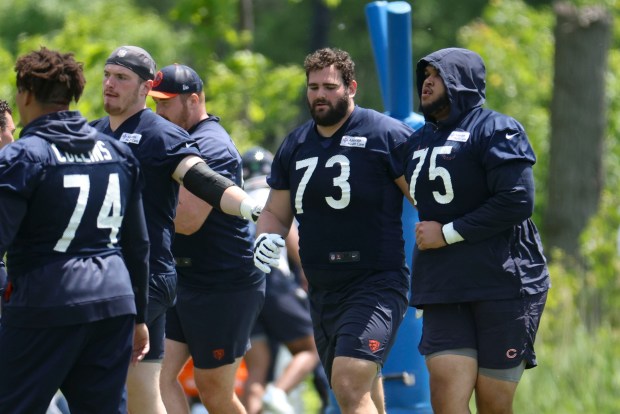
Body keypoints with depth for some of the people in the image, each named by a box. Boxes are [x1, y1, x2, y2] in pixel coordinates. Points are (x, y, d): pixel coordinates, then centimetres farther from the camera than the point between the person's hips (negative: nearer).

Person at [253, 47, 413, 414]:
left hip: (376, 284, -7)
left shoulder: (385, 134, -7)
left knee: (349, 384, -24)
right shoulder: (295, 145, 13)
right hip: (322, 289, 7)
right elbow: (276, 212, 21)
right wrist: (268, 238, -2)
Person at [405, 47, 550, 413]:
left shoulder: (496, 130, -5)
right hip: (443, 288, 6)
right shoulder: (420, 141, 18)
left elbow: (517, 202, -17)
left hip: (505, 284, -6)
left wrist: (447, 233, -13)